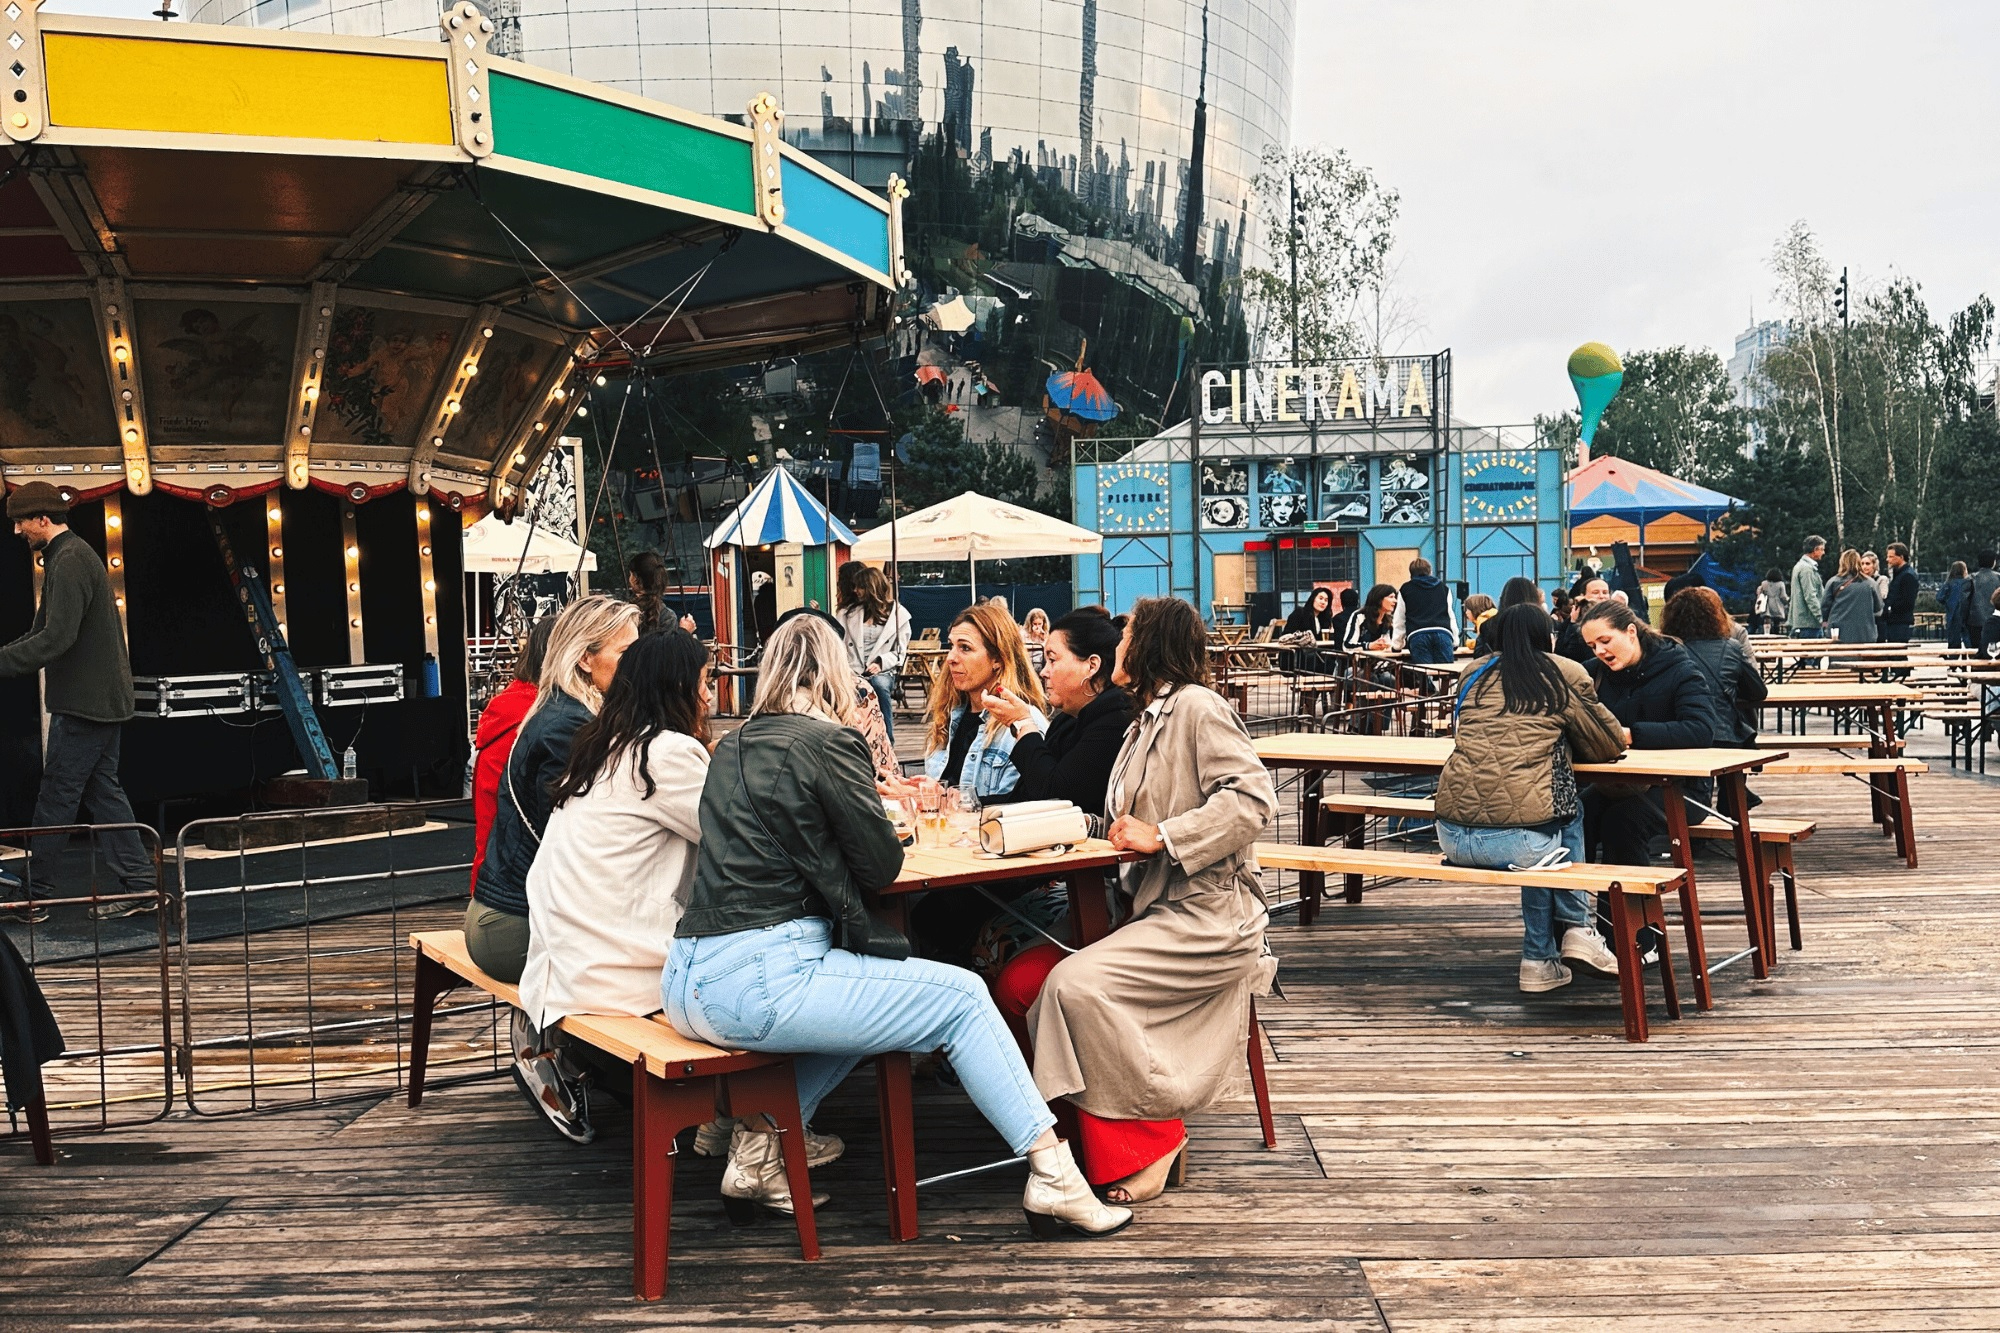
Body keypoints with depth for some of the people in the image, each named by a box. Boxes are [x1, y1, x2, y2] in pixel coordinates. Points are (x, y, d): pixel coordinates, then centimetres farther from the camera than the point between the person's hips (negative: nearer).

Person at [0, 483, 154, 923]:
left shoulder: (70, 561, -15)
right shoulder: (71, 556, 18)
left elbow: (56, 638, -23)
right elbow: (44, 630, 23)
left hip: (85, 701, -10)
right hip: (102, 698, 10)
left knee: (57, 795, -2)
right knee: (101, 791, 10)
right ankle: (140, 885, 11)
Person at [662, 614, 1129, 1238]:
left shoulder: (731, 748, 15)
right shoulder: (824, 741, -7)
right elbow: (882, 864, -3)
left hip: (686, 982, 8)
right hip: (754, 983, -8)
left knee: (862, 987, 32)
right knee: (963, 997, 4)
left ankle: (758, 1149, 22)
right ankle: (1052, 1174, 6)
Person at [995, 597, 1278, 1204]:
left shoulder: (1197, 706, -8)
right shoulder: (1146, 724, 21)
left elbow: (1251, 797, -19)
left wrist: (1161, 835, -22)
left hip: (1206, 920, -9)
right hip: (1154, 910, 9)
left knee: (1076, 984, -28)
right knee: (1019, 983, -5)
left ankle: (1145, 1145, -11)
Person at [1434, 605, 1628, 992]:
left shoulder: (1475, 673, 16)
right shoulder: (1566, 675, 7)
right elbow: (1611, 746, 17)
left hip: (1452, 838, 4)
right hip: (1519, 840, -4)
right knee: (1568, 812, 27)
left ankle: (1541, 960, 30)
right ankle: (1574, 928, 23)